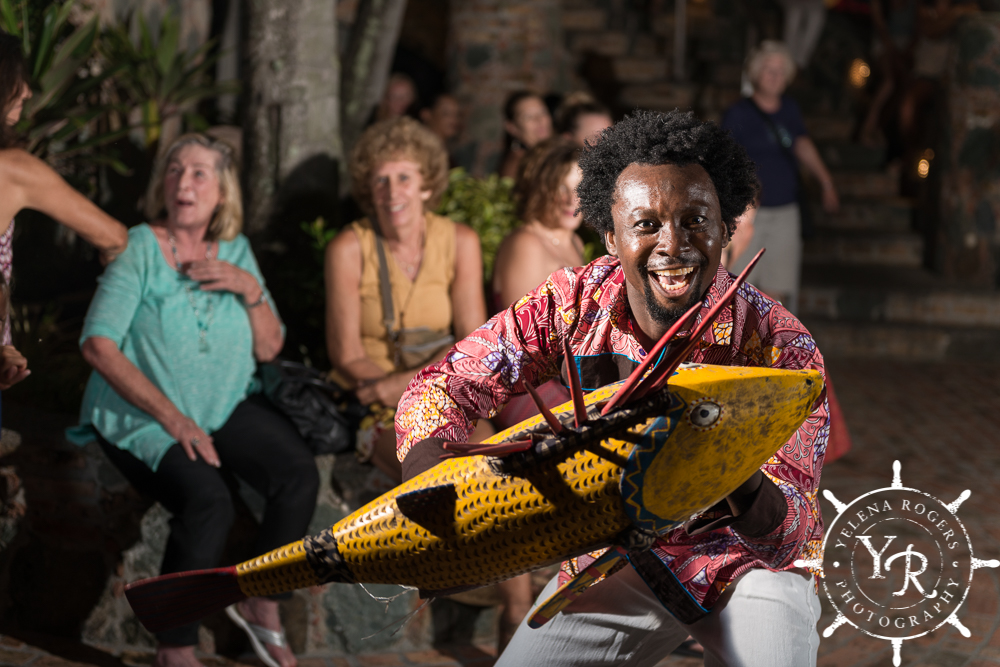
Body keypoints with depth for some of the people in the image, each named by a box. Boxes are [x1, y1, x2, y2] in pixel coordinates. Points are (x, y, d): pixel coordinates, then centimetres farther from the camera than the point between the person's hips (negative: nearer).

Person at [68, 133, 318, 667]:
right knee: (208, 501, -31)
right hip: (141, 416, -5)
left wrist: (250, 290, -10)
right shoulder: (139, 248, -8)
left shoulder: (236, 252, 8)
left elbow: (269, 349, 9)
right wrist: (171, 416, -21)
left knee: (299, 473, -20)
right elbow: (97, 345, -16)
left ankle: (261, 605, 1)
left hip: (226, 406, 5)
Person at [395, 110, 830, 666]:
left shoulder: (782, 346, -23)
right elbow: (444, 388, -11)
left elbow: (789, 537, -27)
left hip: (750, 557, -2)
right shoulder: (576, 302, -16)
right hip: (621, 552, 3)